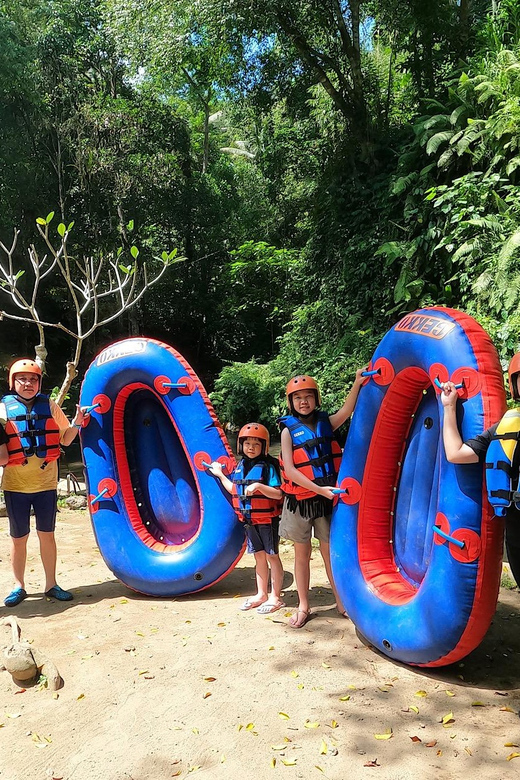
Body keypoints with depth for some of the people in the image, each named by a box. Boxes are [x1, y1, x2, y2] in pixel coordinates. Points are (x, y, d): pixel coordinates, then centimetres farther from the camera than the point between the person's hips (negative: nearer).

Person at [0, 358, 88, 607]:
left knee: (47, 535, 10)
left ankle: (51, 585, 22)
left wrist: (76, 423, -10)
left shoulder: (49, 406, 3)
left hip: (46, 483, 1)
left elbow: (65, 439, 7)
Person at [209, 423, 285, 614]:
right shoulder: (240, 466, 6)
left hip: (267, 519, -6)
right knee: (259, 556, 16)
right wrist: (220, 475, 18)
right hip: (249, 519, 6)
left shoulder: (268, 466, -14)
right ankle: (261, 594, 28)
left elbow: (278, 494, -20)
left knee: (271, 556, 4)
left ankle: (275, 597, 14)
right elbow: (235, 490, 17)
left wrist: (258, 486, -30)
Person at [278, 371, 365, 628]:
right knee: (302, 553, 11)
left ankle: (341, 601, 25)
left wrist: (357, 384, -35)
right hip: (300, 501, -1)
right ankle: (303, 606, 25)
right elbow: (289, 470, -13)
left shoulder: (326, 422, 3)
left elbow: (346, 410, -18)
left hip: (326, 499, 1)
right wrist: (319, 489, -19)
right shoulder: (289, 430, -5)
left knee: (329, 551, 10)